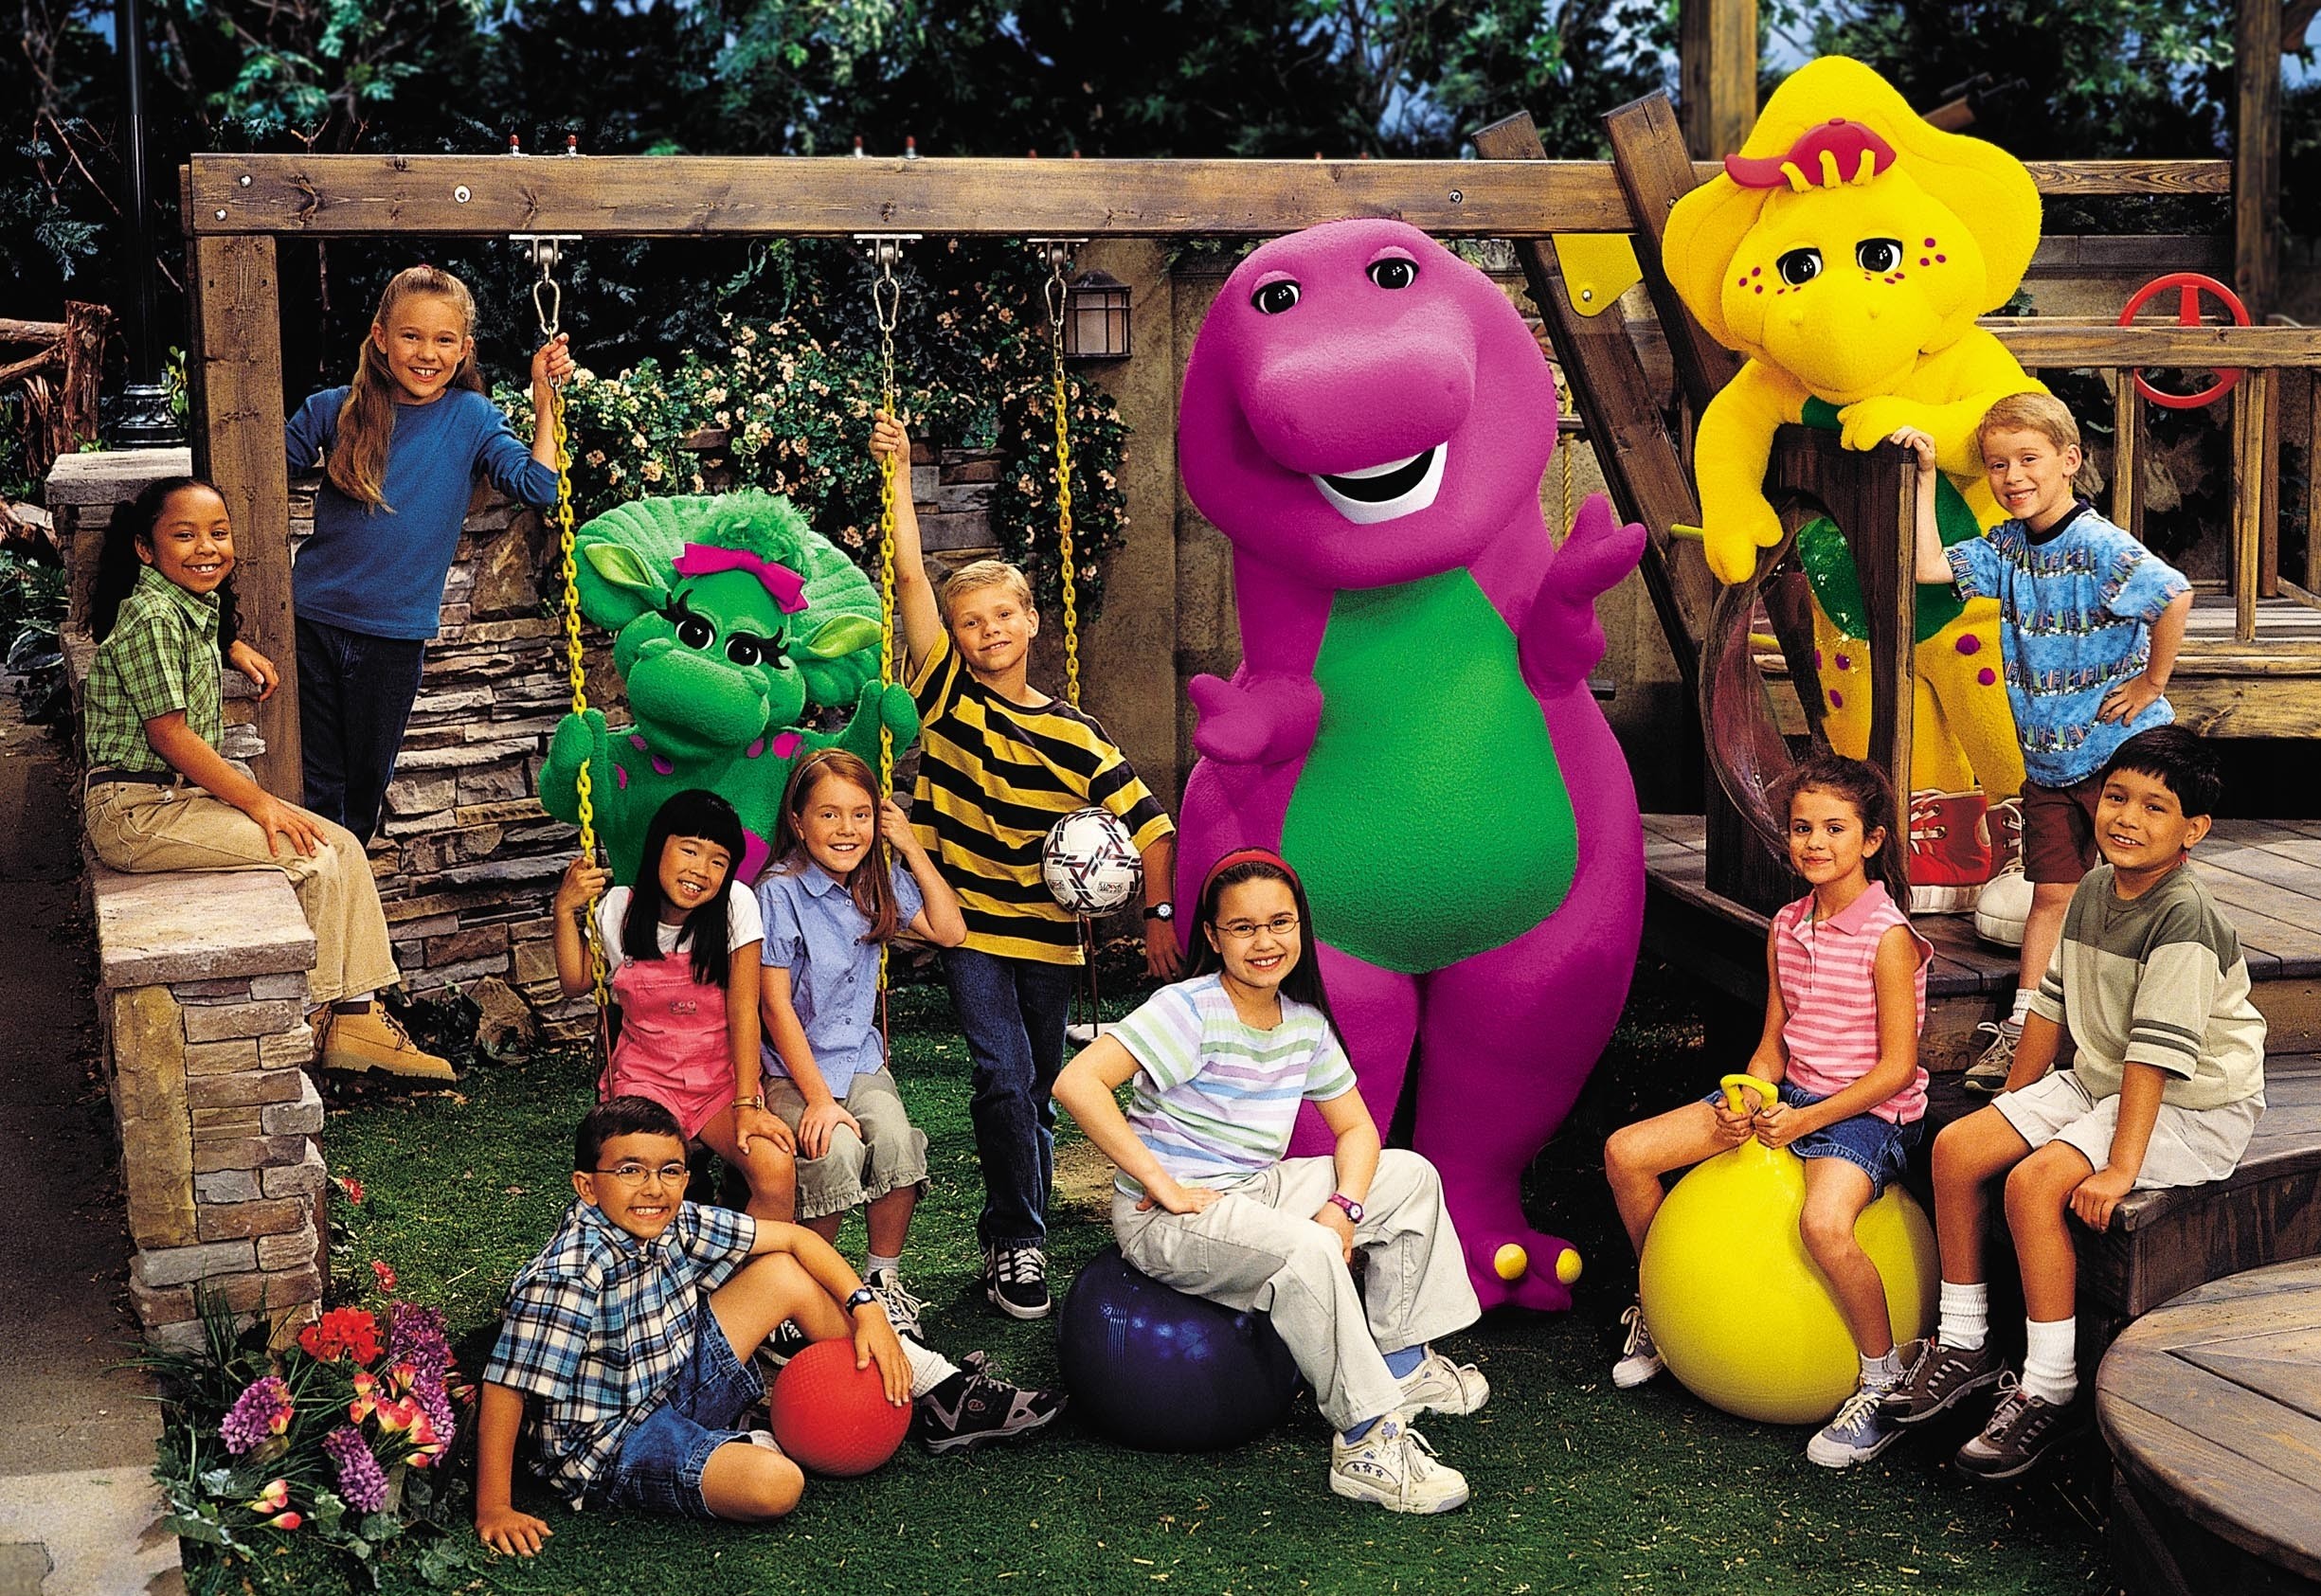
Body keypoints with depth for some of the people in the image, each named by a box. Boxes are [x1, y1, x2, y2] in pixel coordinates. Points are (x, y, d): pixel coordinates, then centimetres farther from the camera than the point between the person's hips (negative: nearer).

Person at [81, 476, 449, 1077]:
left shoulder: (198, 606, 10)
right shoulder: (152, 617, -19)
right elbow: (169, 734, -21)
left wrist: (233, 648, 20)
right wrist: (258, 802, -16)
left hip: (186, 791, 10)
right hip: (141, 810, -10)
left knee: (344, 846, 1)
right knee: (313, 858, -16)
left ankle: (358, 1017, 2)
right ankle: (318, 1020, 1)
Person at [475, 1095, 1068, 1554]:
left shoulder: (676, 1224, -8)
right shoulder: (567, 1276, -28)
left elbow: (795, 1238, 1)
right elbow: (504, 1389, -28)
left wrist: (867, 1310, -9)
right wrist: (494, 1510, -27)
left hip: (680, 1385, 8)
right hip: (613, 1444, -8)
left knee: (783, 1272, 2)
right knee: (774, 1484, -33)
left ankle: (945, 1394, 9)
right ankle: (746, 1447, 6)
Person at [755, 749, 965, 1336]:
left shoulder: (879, 882, 6)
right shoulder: (780, 892, -13)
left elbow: (950, 930, 7)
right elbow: (776, 1006, -13)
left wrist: (911, 847, 2)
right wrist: (819, 1100, -18)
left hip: (861, 1060, 5)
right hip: (792, 1069, -4)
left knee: (895, 1138, -27)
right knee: (836, 1151, -33)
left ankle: (884, 1278, -5)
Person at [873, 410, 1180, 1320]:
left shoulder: (1071, 734, -2)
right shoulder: (947, 695, -4)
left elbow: (1148, 825, 1)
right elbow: (910, 577, -10)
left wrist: (1159, 914, -4)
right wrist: (895, 475, -11)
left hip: (1048, 930, 2)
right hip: (969, 920, -2)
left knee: (1040, 1092, 10)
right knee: (1003, 1079, -13)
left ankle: (1016, 1236, 27)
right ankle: (1016, 1242, -1)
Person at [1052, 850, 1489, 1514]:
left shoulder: (1305, 1021, 4)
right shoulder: (1191, 1010, -19)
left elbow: (1355, 1128, 10)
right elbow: (1077, 1082, -30)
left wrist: (1342, 1208, -11)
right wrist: (1164, 1185, -27)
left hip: (1255, 1192, 8)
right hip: (1168, 1220, -8)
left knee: (1411, 1177, 8)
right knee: (1305, 1251, -34)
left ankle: (1401, 1364, 16)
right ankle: (1366, 1442, -23)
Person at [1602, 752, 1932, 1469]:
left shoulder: (1887, 936, -14)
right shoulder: (1786, 928, 8)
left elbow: (1897, 1066, -16)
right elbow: (1775, 1041, 12)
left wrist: (1806, 1120, -23)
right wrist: (1750, 1101, -9)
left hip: (1866, 1113, -7)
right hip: (1790, 1094, 8)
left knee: (1823, 1223, -39)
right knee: (1625, 1153, -2)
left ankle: (1885, 1385, -14)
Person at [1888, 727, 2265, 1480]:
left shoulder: (2184, 917, -23)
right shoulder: (2094, 889, 3)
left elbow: (2157, 1052, -28)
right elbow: (2052, 1001, 12)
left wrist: (2121, 1166, -32)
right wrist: (2011, 1108, 13)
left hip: (2194, 1108, -9)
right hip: (2099, 1081, 9)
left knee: (2035, 1182, -27)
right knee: (1956, 1149, -2)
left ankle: (2050, 1391, -15)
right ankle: (1964, 1342, 11)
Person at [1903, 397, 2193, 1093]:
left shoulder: (2099, 546, -17)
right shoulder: (2005, 547, 4)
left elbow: (2176, 595, -27)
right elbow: (1928, 566, -4)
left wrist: (2153, 682, -18)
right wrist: (1926, 477, -3)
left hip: (2122, 750, -6)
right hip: (2048, 760, 6)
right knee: (2052, 893, 11)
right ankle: (2021, 1027, 15)